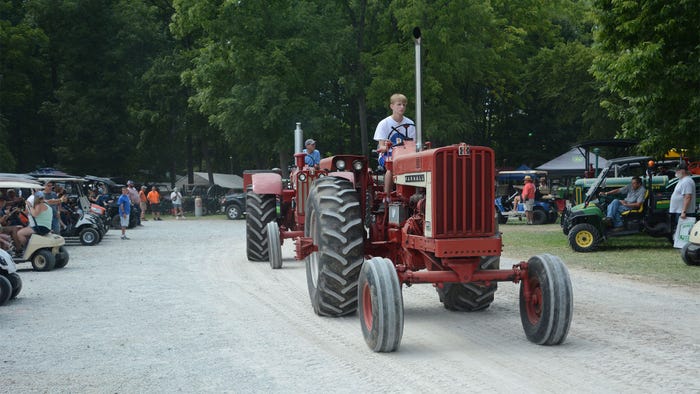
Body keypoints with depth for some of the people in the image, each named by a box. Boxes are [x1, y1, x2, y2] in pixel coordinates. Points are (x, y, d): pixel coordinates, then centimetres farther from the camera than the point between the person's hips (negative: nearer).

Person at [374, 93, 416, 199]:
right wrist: (385, 147, -31)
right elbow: (381, 146, -7)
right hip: (387, 155, -3)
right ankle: (387, 196, -29)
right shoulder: (384, 123, -2)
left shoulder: (409, 124, 8)